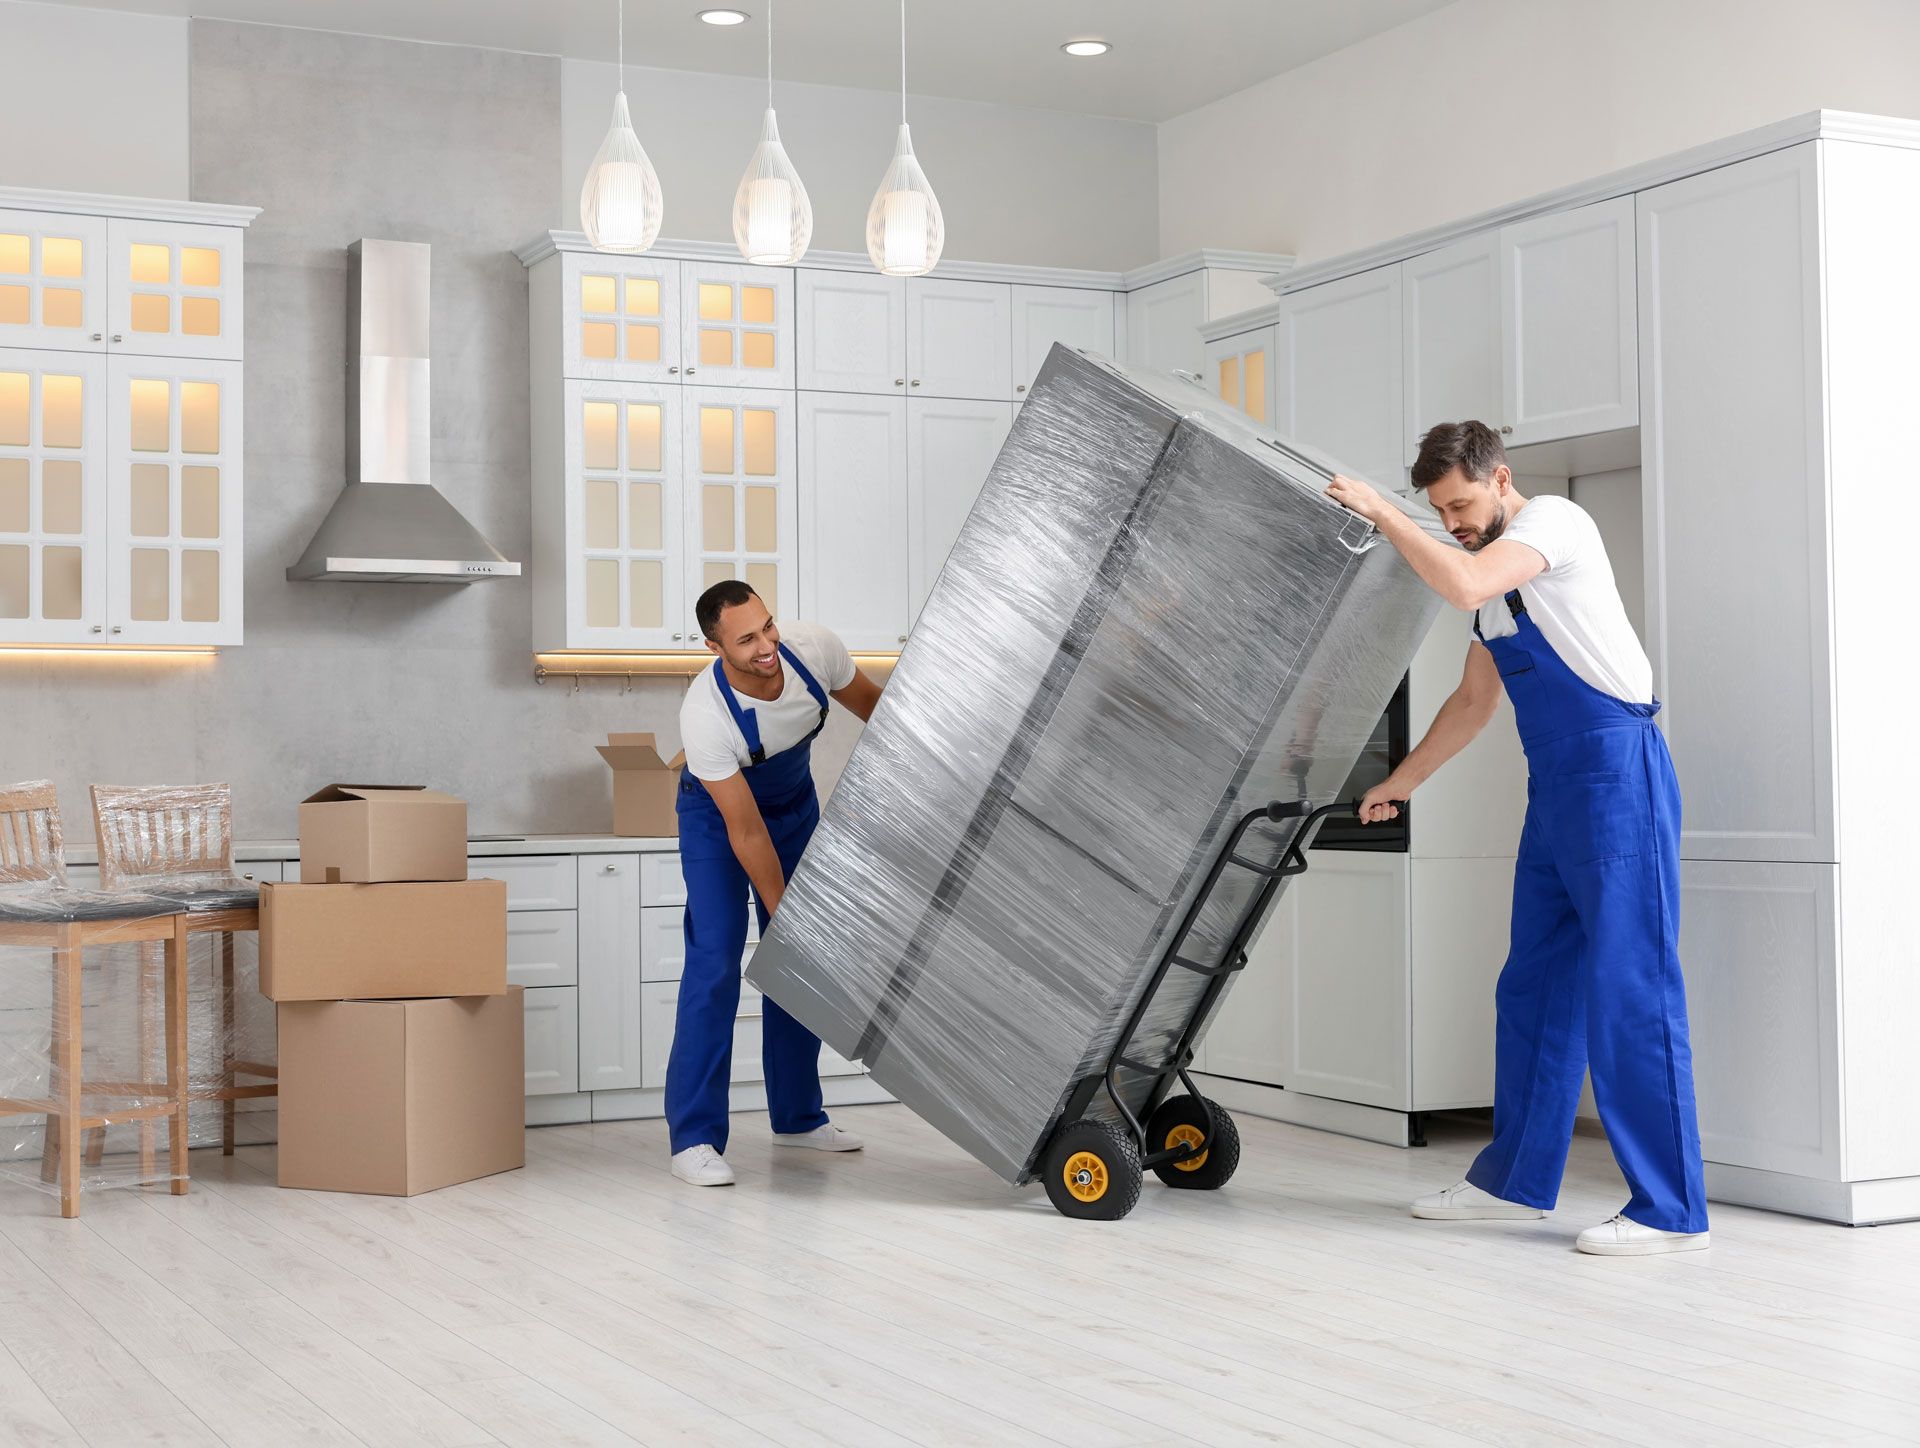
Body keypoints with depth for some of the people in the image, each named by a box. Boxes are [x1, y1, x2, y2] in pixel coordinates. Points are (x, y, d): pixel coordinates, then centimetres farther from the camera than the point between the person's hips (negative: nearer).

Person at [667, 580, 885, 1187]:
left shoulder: (814, 647, -28)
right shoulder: (704, 714, -38)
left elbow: (871, 704, -5)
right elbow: (745, 832, -31)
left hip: (796, 801, 5)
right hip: (718, 811, -5)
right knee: (715, 964, -16)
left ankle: (797, 1115, 20)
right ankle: (693, 1137, -12)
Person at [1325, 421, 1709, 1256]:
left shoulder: (1554, 522, -6)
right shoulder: (1489, 570, 20)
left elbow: (1464, 587, -25)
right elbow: (1474, 701, 27)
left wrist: (1381, 514, -13)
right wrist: (1400, 783, 28)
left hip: (1616, 772, -9)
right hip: (1554, 787, 9)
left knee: (1630, 987, -10)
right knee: (1534, 987, 12)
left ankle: (1670, 1212, -7)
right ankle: (1515, 1179, 21)